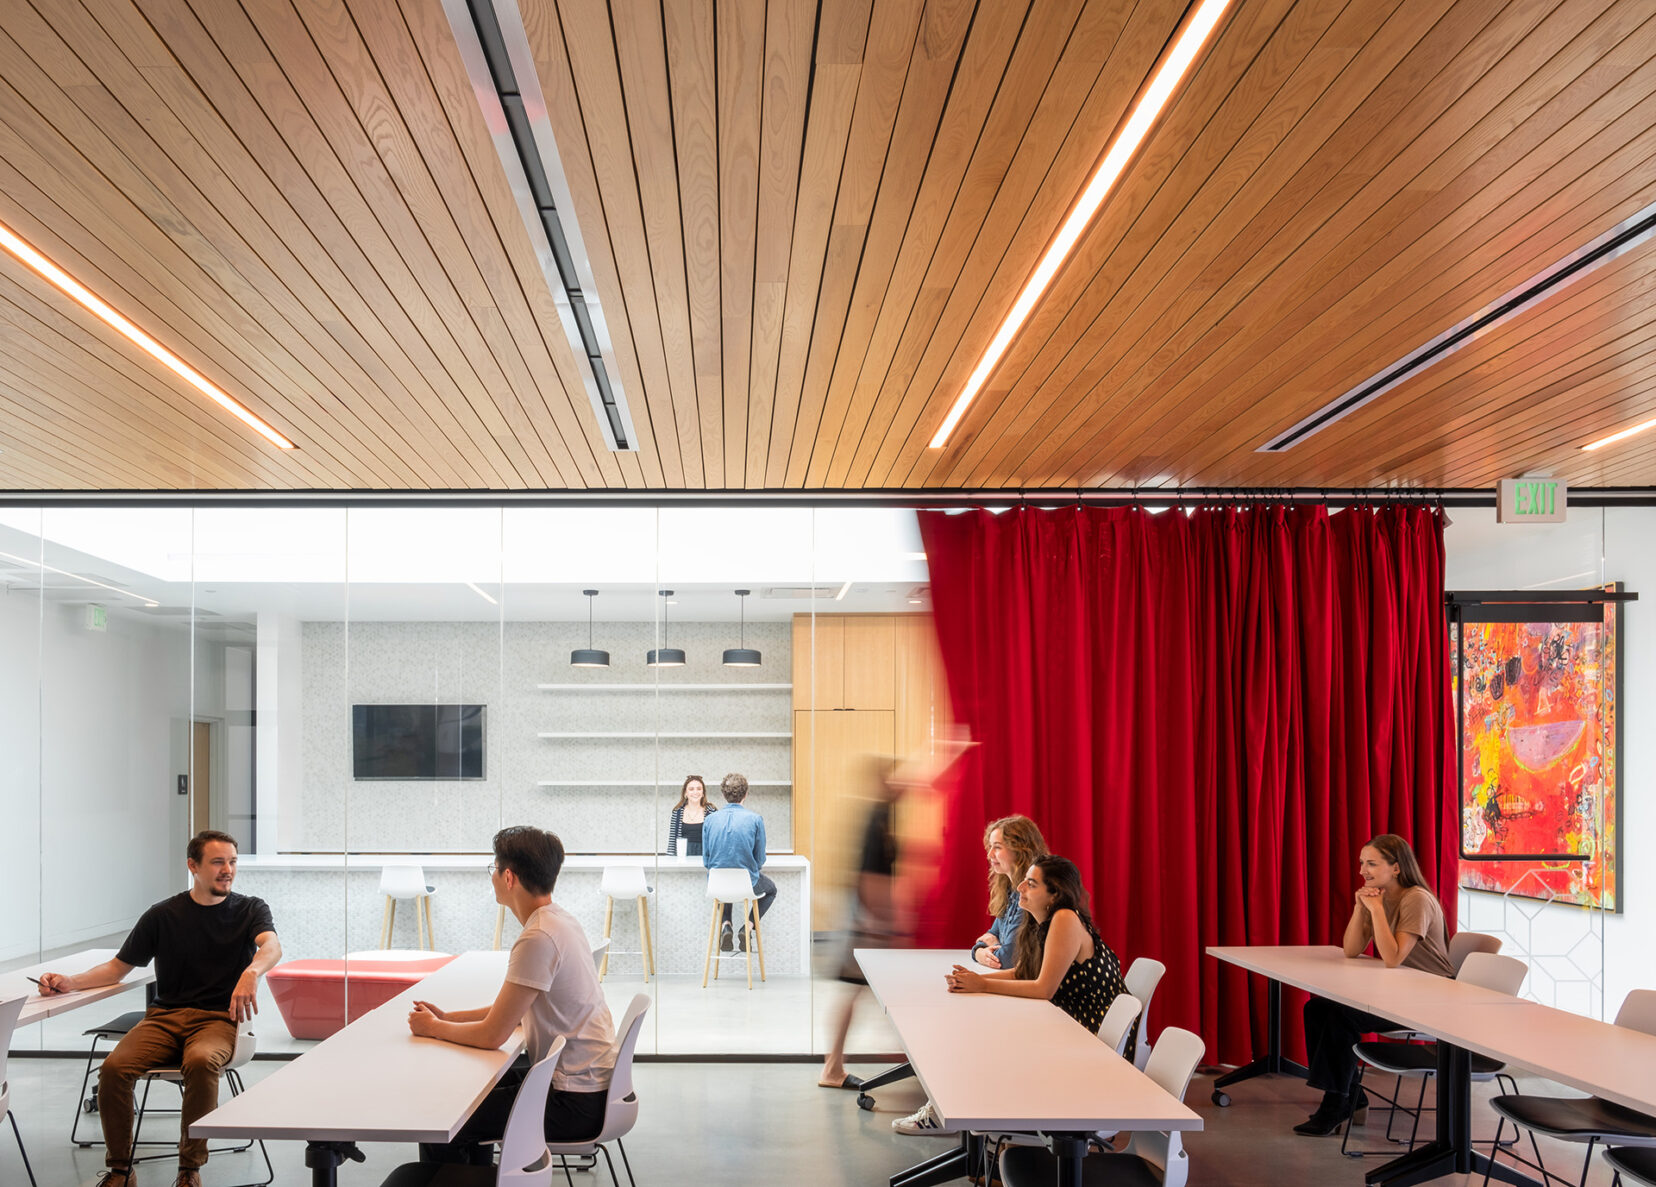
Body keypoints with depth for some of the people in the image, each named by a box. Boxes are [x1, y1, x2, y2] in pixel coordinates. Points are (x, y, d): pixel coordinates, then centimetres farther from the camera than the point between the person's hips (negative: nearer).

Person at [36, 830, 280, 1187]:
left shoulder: (250, 909, 5)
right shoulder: (163, 915, 10)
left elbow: (271, 946, -17)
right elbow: (119, 966, 16)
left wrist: (252, 972, -40)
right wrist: (71, 982, -2)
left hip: (219, 1019, -2)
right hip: (165, 1016, 3)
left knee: (201, 1062, -36)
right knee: (114, 1067, -25)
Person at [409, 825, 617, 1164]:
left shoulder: (538, 938, -23)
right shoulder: (560, 921, 7)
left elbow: (493, 1034, -19)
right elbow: (512, 1010, 18)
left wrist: (433, 1028, -2)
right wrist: (449, 1017, 12)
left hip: (574, 1102, -10)